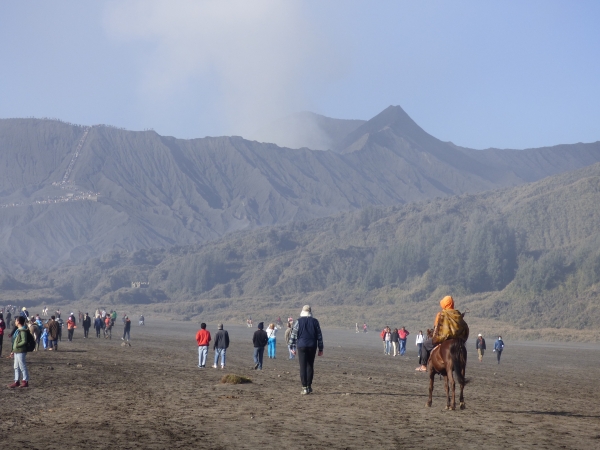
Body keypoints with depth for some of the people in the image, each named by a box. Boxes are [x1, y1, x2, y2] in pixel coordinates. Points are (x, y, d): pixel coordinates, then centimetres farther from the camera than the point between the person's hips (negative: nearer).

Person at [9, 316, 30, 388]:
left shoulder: (23, 331, -16)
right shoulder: (19, 330, 14)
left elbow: (24, 341, -23)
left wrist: (16, 346, -15)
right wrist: (13, 351, 19)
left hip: (21, 352, -10)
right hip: (17, 352, 10)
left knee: (22, 367, -2)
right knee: (16, 367, 13)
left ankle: (25, 382, 5)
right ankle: (16, 382, 19)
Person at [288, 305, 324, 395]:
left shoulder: (299, 322, -3)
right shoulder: (315, 322, 4)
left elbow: (293, 335, -3)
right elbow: (319, 336, 7)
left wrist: (293, 347, 5)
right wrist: (320, 349, 13)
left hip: (301, 347, -2)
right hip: (312, 347, 2)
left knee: (303, 367, -2)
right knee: (310, 366, 12)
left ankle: (304, 388, -6)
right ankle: (309, 386, 18)